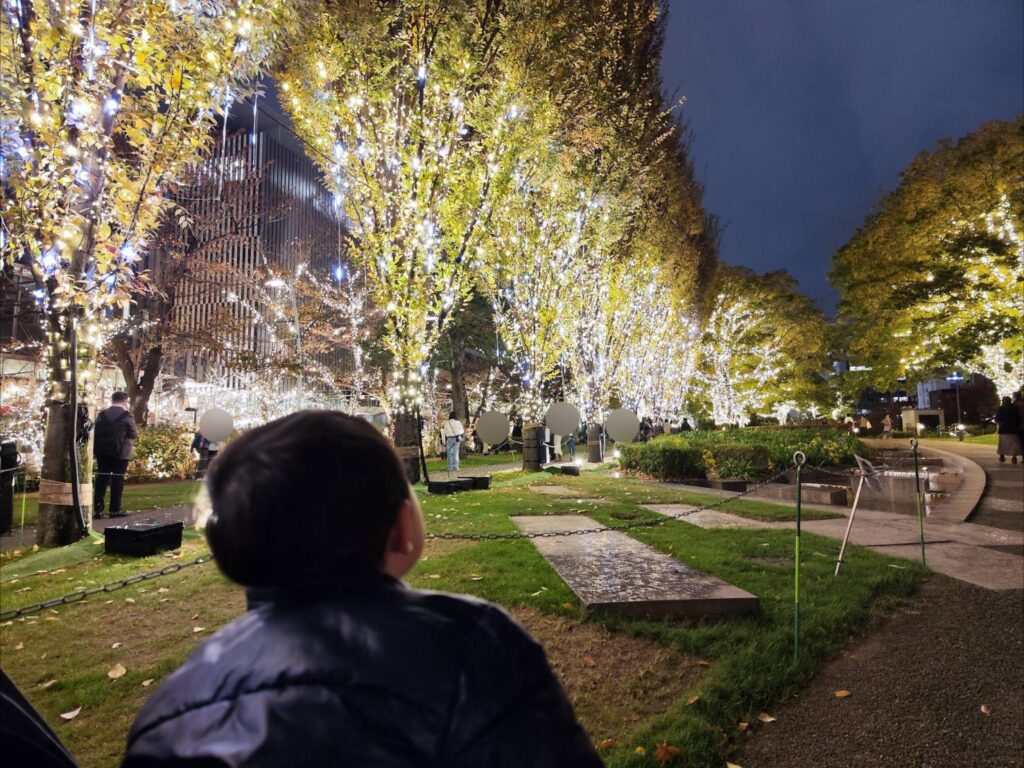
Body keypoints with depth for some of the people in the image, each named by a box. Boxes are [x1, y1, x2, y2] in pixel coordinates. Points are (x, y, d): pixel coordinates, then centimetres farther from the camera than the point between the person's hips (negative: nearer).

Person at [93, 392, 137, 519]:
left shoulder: (101, 414, 6)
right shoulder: (127, 415, -7)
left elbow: (95, 432, 7)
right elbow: (133, 434, -8)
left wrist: (95, 449, 17)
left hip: (103, 451, 4)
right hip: (121, 452, -4)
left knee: (101, 479, 7)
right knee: (117, 480, 0)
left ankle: (98, 509, 4)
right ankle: (114, 509, 0)